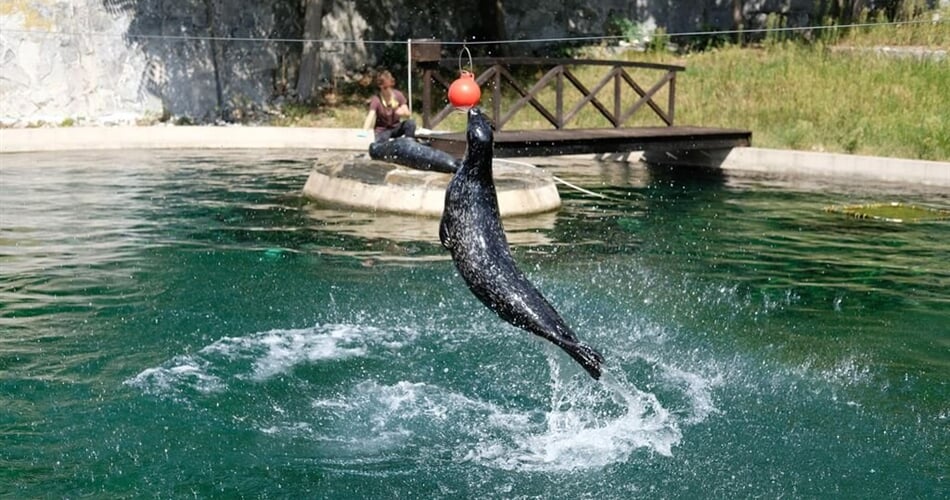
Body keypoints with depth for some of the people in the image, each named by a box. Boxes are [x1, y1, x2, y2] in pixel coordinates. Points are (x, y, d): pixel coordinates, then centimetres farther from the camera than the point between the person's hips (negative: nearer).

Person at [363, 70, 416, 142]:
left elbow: (408, 114, -6)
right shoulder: (376, 99, -17)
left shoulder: (398, 95, -7)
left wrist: (403, 113, -32)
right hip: (382, 130, -3)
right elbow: (369, 118, -30)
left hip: (396, 128, 3)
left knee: (410, 123, -26)